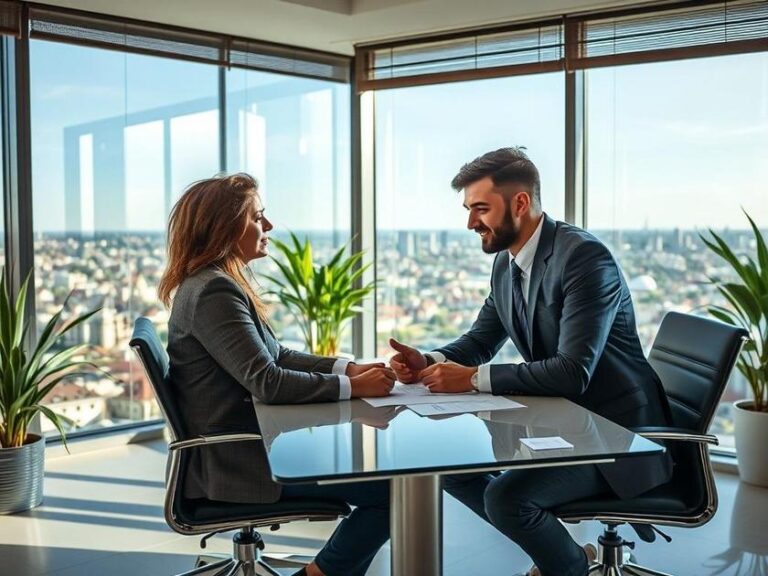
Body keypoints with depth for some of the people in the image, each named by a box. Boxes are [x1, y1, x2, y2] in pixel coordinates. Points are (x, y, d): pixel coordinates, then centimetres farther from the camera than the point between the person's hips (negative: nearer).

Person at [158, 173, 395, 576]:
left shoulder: (214, 283, 11)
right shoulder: (214, 292, -20)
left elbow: (277, 356, 12)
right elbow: (267, 381, -26)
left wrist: (348, 368, 0)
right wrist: (352, 387, -18)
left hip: (243, 443, 10)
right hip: (237, 460, -10)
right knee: (390, 490, -9)